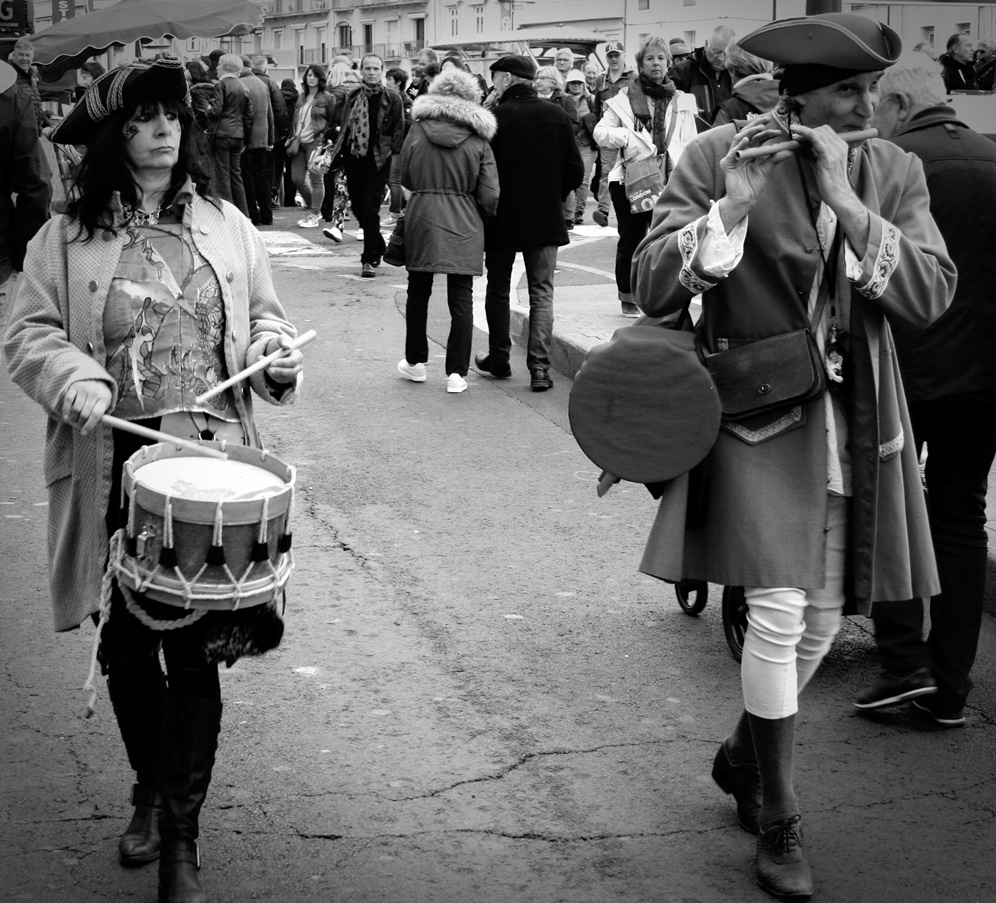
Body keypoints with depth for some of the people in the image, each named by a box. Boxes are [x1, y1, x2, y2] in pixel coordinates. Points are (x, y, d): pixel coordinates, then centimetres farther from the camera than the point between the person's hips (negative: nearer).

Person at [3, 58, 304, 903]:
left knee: (196, 645, -4)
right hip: (113, 465, 0)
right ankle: (152, 791, 37)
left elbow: (262, 318, 15)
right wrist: (73, 378, -17)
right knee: (126, 641, 11)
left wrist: (277, 354, -6)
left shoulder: (226, 226, 6)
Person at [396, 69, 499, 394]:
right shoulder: (478, 139, -3)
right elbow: (489, 196, -4)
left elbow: (404, 177, 8)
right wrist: (482, 215, 15)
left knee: (418, 291, 16)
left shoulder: (418, 129, -1)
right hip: (464, 223, -1)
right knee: (461, 299, 4)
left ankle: (415, 361, 25)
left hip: (422, 217, 1)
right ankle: (457, 372, 2)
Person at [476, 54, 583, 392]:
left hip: (501, 221, -2)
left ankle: (499, 360, 23)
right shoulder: (556, 115, -3)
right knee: (541, 294, 6)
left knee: (498, 291, 15)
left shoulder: (493, 118, -13)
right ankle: (539, 368, -3)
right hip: (546, 221, 2)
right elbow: (575, 171, -2)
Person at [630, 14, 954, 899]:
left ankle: (742, 754, 38)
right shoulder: (717, 156, -7)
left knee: (822, 619, 11)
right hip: (757, 410, -4)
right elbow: (653, 287, -13)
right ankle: (777, 821, 6)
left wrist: (847, 204, -22)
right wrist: (730, 206, -27)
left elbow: (930, 296, -11)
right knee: (780, 609, -13)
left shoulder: (893, 171, 2)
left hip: (854, 421, 4)